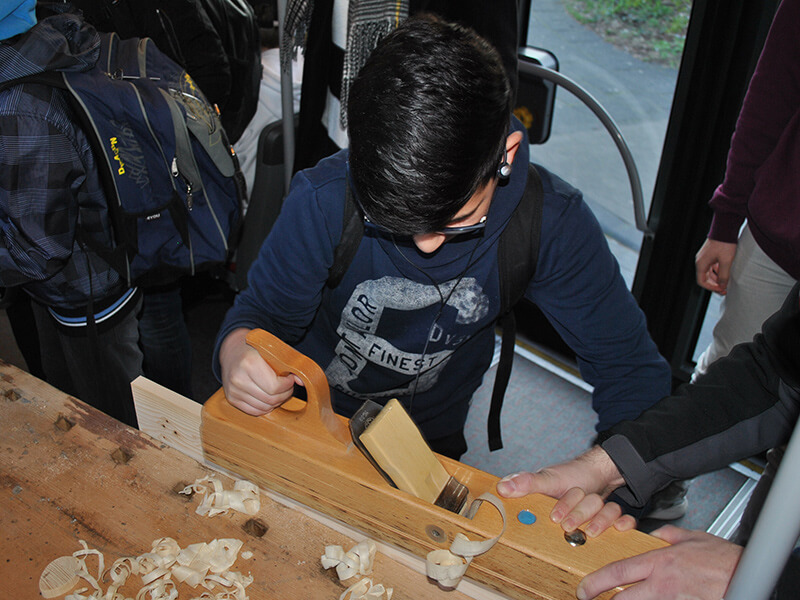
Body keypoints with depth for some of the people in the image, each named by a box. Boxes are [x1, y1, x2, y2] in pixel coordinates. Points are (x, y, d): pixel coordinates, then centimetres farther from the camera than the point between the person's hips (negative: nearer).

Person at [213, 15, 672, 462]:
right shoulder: (323, 201, -24)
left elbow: (633, 368, -14)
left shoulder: (552, 222, -23)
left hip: (433, 441, 1)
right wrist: (238, 349, -33)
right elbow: (265, 307, -8)